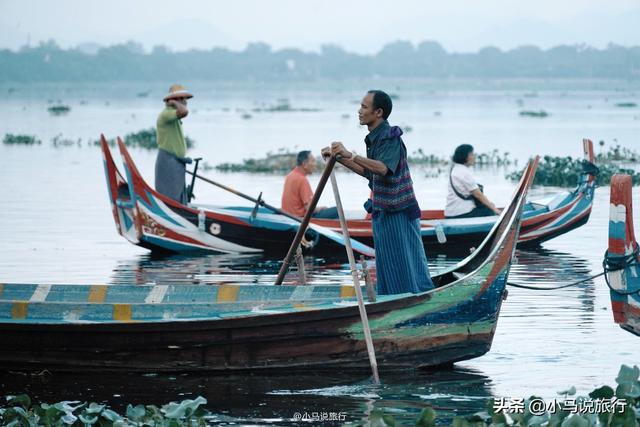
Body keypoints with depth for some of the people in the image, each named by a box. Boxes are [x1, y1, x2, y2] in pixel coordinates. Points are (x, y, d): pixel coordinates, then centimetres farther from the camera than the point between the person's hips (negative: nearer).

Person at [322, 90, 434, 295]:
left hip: (399, 213, -9)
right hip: (382, 213, 9)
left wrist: (351, 155, -39)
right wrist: (339, 158, 17)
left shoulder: (391, 137, -17)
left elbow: (383, 168, -34)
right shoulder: (374, 138, 11)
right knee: (386, 271, 12)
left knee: (407, 269, -6)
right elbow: (369, 172, 21)